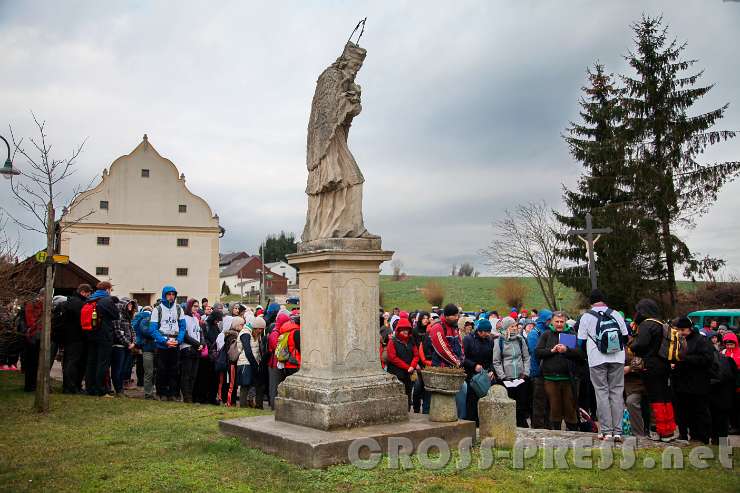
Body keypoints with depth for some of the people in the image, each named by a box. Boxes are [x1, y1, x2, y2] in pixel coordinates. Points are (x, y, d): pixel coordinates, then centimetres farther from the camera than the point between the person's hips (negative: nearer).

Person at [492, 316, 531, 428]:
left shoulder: (520, 339, 9)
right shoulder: (499, 341, -1)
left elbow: (526, 358, 12)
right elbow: (496, 362, 0)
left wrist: (525, 373, 1)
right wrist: (502, 376, -7)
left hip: (521, 378, 3)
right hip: (507, 379, -3)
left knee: (522, 404, 3)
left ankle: (522, 426, 13)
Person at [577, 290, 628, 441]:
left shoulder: (586, 317, -1)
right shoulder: (616, 314, 5)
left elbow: (581, 341, 0)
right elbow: (625, 336, 9)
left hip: (597, 360, -2)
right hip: (617, 360, 2)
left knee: (602, 392, 3)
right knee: (617, 392, 6)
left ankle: (606, 431, 1)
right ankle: (617, 431, 5)